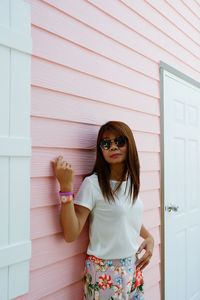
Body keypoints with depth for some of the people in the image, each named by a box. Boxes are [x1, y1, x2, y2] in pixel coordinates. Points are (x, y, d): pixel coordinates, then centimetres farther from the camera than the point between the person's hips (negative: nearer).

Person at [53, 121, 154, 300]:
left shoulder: (132, 181, 1)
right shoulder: (92, 184, -18)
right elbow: (71, 234, -22)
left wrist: (149, 238, 2)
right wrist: (66, 187, -30)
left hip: (133, 267, 6)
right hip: (105, 271, -6)